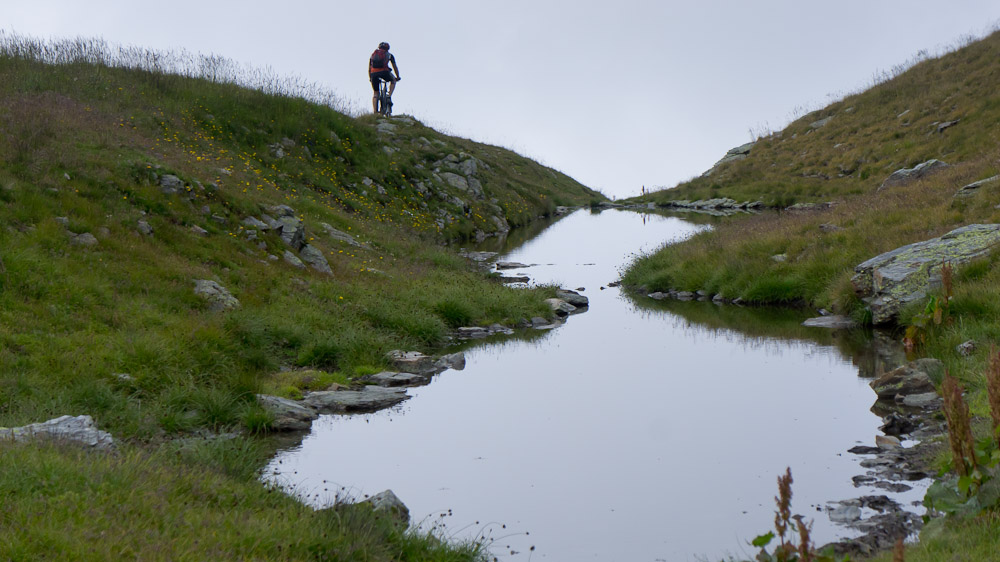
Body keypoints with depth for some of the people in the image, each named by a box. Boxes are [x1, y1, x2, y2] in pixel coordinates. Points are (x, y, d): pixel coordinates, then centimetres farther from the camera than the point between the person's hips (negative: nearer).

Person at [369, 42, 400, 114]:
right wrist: (397, 77, 45)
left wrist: (371, 78, 43)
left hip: (374, 73, 2)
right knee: (393, 80, 30)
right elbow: (395, 67, 30)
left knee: (375, 93, 15)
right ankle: (389, 97, 12)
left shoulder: (373, 54, 29)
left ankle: (375, 112, 3)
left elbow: (369, 69, 31)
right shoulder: (389, 55, 23)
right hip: (384, 72, -2)